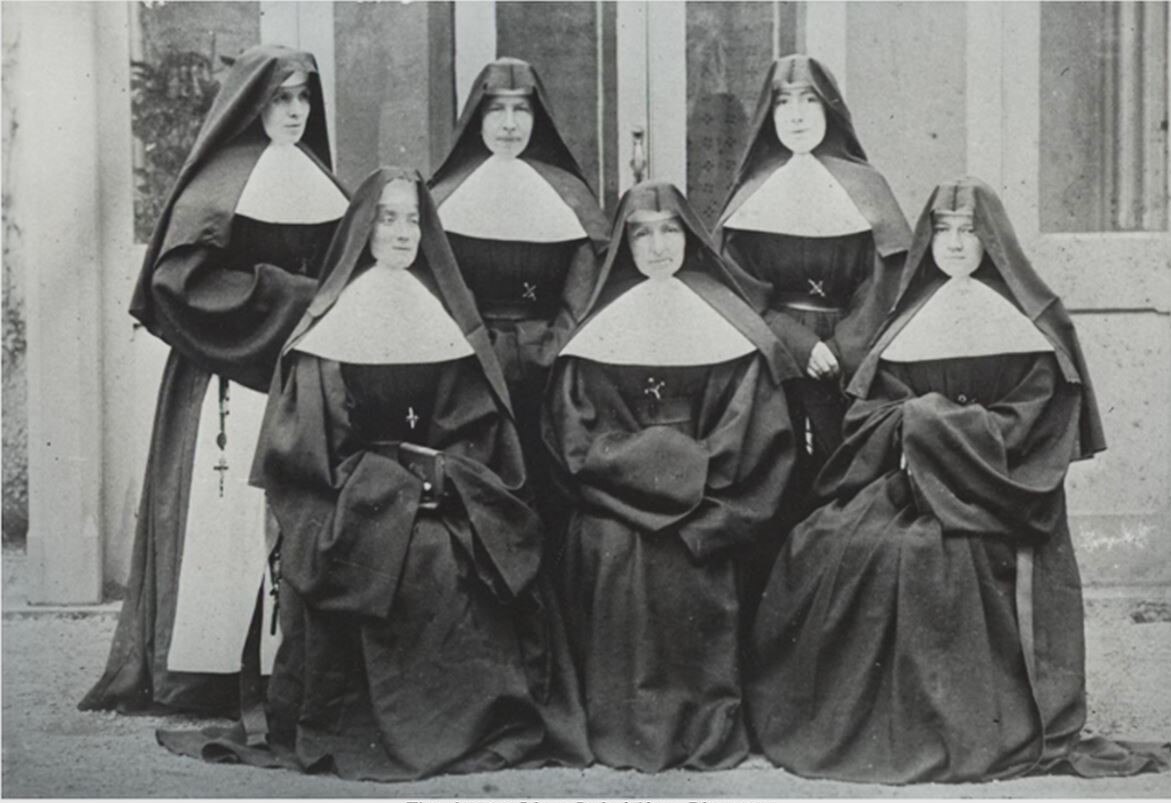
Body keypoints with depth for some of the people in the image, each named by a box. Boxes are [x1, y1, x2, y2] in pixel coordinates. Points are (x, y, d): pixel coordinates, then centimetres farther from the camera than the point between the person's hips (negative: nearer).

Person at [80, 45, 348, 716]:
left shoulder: (319, 181, 16)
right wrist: (278, 293, -13)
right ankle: (203, 668, 0)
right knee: (231, 506, -6)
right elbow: (184, 276, -12)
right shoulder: (221, 182, -4)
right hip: (234, 375, -6)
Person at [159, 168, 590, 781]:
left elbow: (482, 430, 14)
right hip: (355, 513, -3)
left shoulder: (445, 314, 15)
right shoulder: (333, 321, 5)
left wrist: (444, 471, -4)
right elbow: (309, 442, -1)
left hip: (442, 500, 3)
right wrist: (394, 472, -10)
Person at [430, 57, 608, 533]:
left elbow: (584, 296, 2)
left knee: (546, 492, -1)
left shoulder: (567, 194, 6)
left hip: (546, 375, 0)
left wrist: (554, 349, -8)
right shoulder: (446, 195, 6)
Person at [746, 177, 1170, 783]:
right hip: (910, 480, 4)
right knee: (829, 543, -21)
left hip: (995, 493, -4)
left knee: (921, 551, -32)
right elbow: (868, 408, 11)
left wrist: (942, 422, -10)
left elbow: (1035, 421, -5)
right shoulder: (910, 318, 15)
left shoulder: (1026, 320, 3)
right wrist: (910, 419, -11)